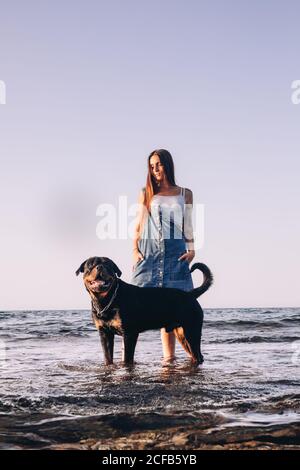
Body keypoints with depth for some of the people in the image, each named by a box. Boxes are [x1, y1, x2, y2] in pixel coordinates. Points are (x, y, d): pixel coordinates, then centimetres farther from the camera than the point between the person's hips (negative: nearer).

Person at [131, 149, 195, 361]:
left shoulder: (185, 194, 13)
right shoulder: (146, 193, 12)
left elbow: (188, 226, 14)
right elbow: (138, 225, 11)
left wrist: (191, 249, 1)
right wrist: (135, 250, -1)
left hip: (175, 253, 1)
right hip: (149, 252, -1)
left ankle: (169, 356, 2)